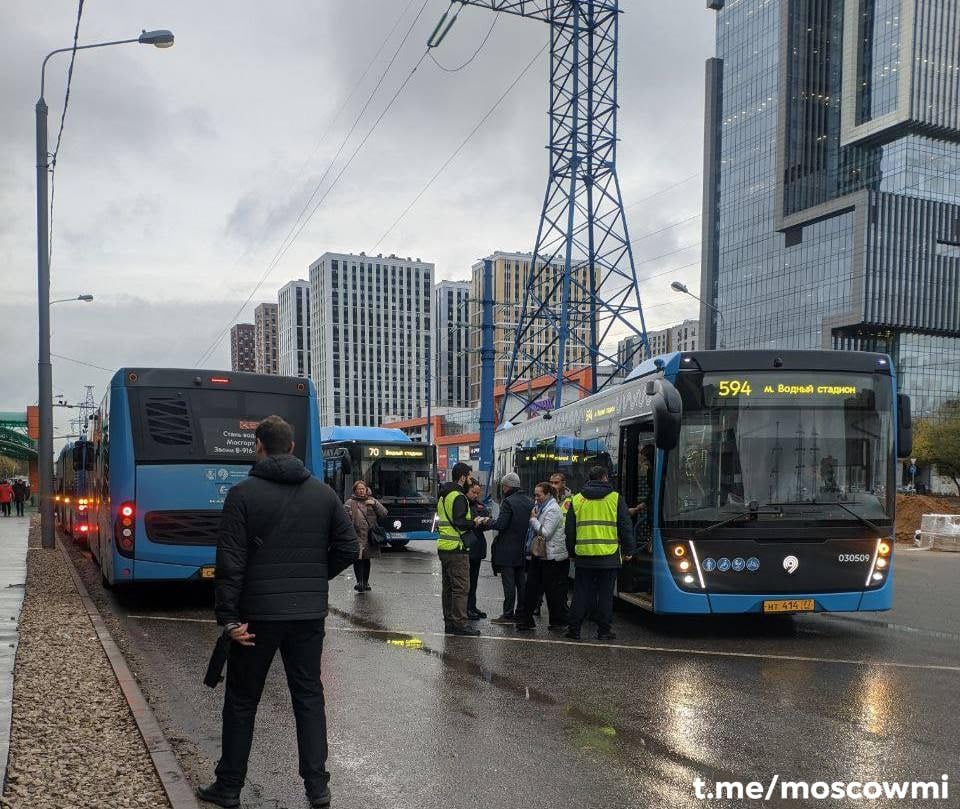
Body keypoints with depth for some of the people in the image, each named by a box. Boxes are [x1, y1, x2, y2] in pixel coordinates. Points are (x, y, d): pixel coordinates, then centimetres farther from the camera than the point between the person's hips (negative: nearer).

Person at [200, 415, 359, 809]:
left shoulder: (244, 493, -9)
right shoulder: (324, 493, 3)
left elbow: (230, 561, -13)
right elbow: (347, 548, 3)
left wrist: (228, 617, -9)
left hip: (258, 613, -3)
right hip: (310, 613, 3)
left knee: (242, 701, 11)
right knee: (309, 695, 12)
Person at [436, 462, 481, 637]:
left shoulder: (443, 496, 16)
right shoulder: (459, 497, -14)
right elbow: (460, 523, -23)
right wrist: (475, 522, -7)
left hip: (443, 548, 10)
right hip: (457, 549, -10)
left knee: (448, 587, 14)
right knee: (461, 587, -5)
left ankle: (449, 622, 20)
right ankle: (459, 624, -4)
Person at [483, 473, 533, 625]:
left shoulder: (508, 502, -16)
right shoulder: (529, 502, 8)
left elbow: (500, 524, -20)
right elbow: (531, 523, 14)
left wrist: (487, 523, -3)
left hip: (508, 550, -7)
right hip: (523, 549, 8)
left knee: (508, 583, -3)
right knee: (521, 582, 13)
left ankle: (508, 614, 0)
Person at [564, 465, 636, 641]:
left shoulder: (576, 500, 6)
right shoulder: (616, 499, 0)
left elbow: (570, 530, 9)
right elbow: (626, 527, 1)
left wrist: (572, 552, 18)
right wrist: (629, 551, 9)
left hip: (583, 556, 2)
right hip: (609, 557, -2)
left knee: (581, 594, 7)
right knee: (605, 595, 6)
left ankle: (574, 629, 7)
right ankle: (604, 631, 8)